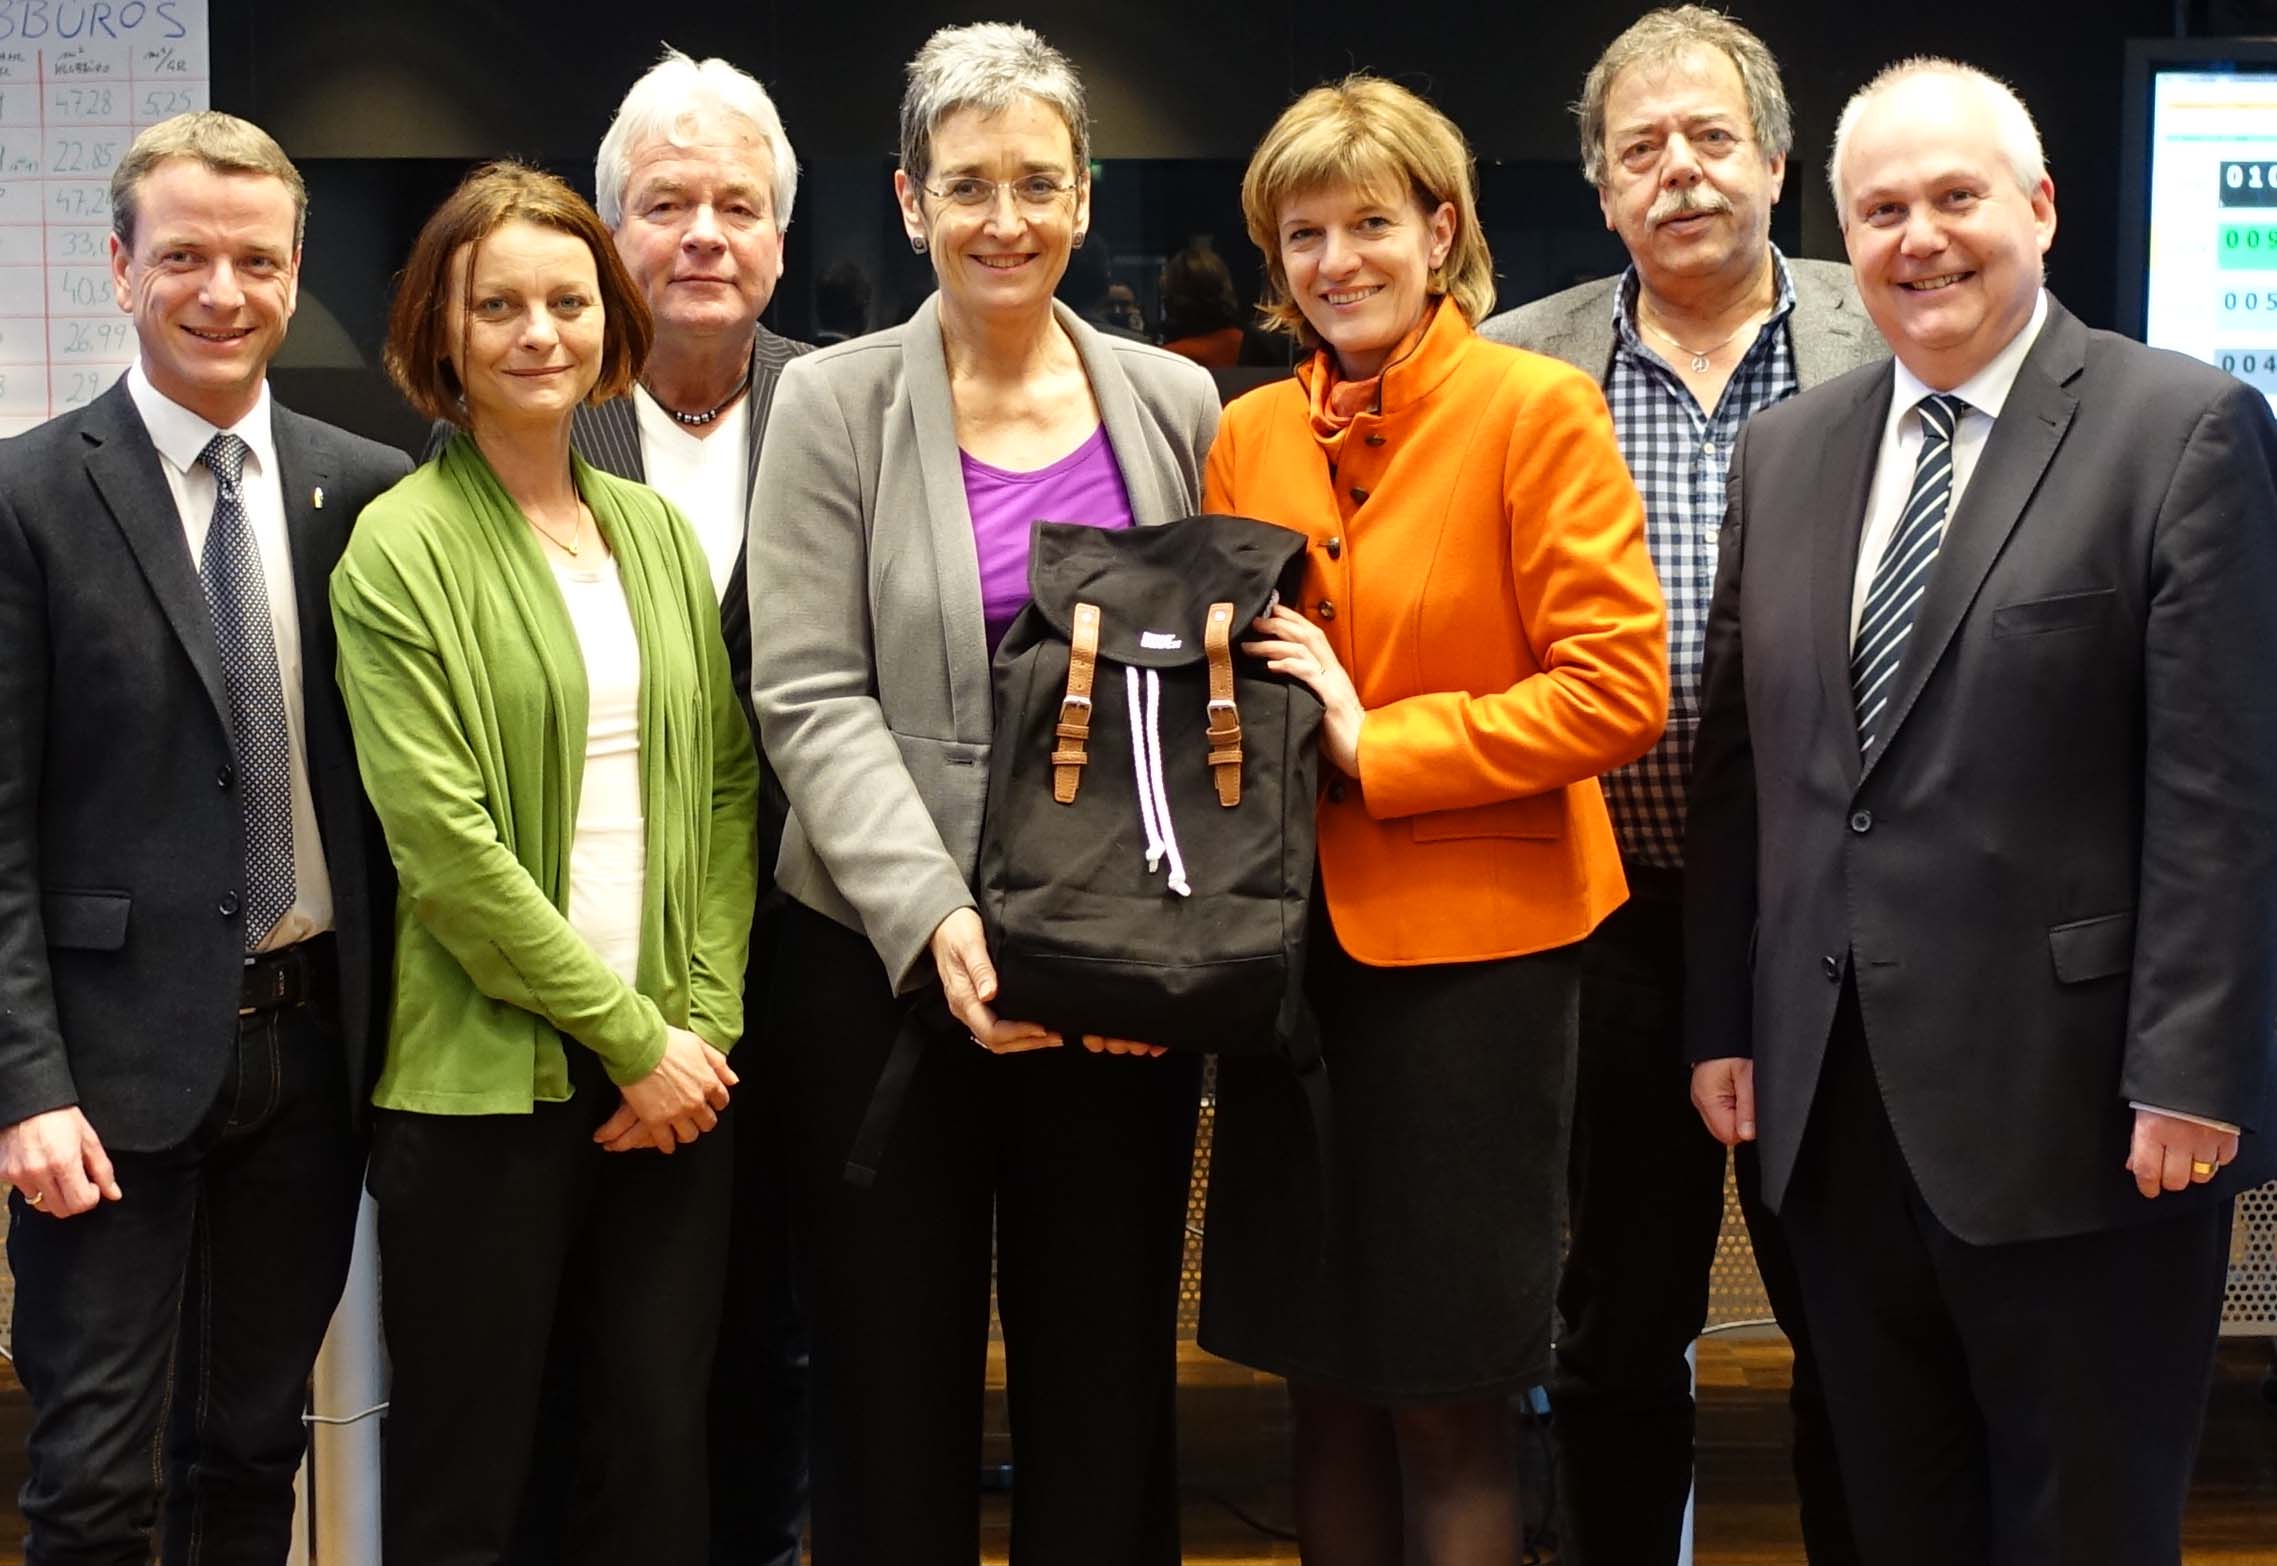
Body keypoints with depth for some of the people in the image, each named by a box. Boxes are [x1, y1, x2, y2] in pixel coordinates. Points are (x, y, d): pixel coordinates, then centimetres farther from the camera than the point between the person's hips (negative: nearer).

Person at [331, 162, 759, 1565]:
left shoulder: (659, 531, 11)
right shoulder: (403, 548, -5)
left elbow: (726, 786, 10)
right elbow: (444, 839, -12)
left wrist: (702, 1020, -2)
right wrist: (631, 1036, -11)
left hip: (674, 1067, 5)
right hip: (487, 1078, -5)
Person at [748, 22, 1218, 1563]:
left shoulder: (1173, 406, 6)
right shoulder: (834, 405, 0)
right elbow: (814, 697, -7)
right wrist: (933, 917, -19)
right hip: (886, 967, -2)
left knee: (1107, 1393, 10)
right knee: (897, 1395, 8)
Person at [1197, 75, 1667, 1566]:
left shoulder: (1536, 408, -7)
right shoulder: (1248, 435, 8)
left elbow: (1622, 687, -13)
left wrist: (1375, 747, -15)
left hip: (1471, 938, -5)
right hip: (1294, 933, 5)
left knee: (1445, 1400, 2)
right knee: (1323, 1377, 12)